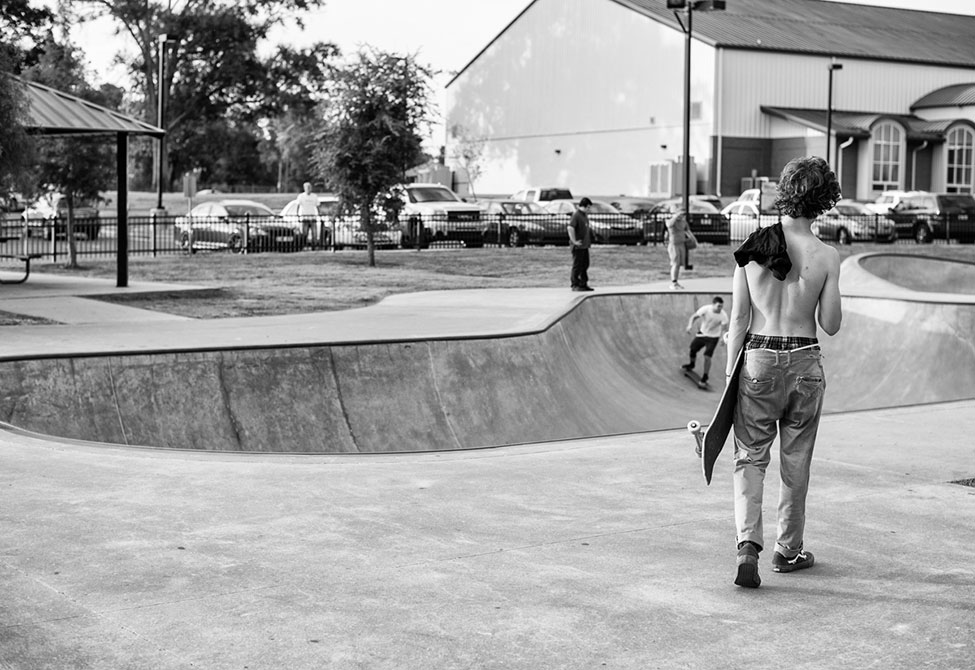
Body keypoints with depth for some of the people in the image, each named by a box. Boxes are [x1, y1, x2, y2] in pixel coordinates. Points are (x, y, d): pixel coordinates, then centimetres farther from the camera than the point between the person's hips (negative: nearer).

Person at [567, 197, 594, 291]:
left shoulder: (585, 215, 13)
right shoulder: (576, 215, -16)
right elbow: (570, 228, -25)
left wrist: (589, 241, 23)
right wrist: (574, 241, -26)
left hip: (585, 245, 9)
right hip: (578, 246, -9)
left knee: (585, 265, 13)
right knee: (577, 266, -2)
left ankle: (583, 284, 21)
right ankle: (575, 285, 5)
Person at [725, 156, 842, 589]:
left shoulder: (752, 246, -5)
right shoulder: (826, 256, -9)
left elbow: (739, 319, -3)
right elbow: (831, 325, -5)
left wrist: (730, 373, 5)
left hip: (758, 359, 1)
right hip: (804, 362, 0)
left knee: (750, 458, 8)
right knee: (796, 462, 14)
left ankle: (748, 545, -10)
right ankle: (788, 550, 26)